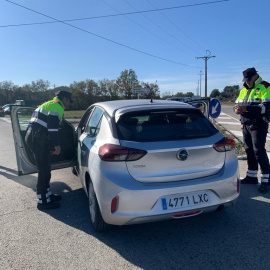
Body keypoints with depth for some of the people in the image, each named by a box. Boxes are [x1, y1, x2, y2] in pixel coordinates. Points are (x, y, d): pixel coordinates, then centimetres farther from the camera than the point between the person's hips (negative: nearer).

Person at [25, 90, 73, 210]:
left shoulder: (49, 105, 26)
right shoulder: (57, 107, -6)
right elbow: (53, 128, -18)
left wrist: (51, 146, 28)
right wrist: (56, 145, -11)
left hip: (32, 137, 10)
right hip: (38, 139, -10)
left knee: (45, 169, 18)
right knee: (44, 170, -4)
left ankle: (47, 194, 29)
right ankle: (43, 202, 4)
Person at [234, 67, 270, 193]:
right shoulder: (244, 89, 15)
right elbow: (237, 103, 16)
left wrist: (247, 108, -27)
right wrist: (237, 109, -8)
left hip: (258, 125, -7)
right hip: (246, 124, 7)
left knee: (259, 151, -10)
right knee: (249, 150, 13)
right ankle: (252, 176, 25)